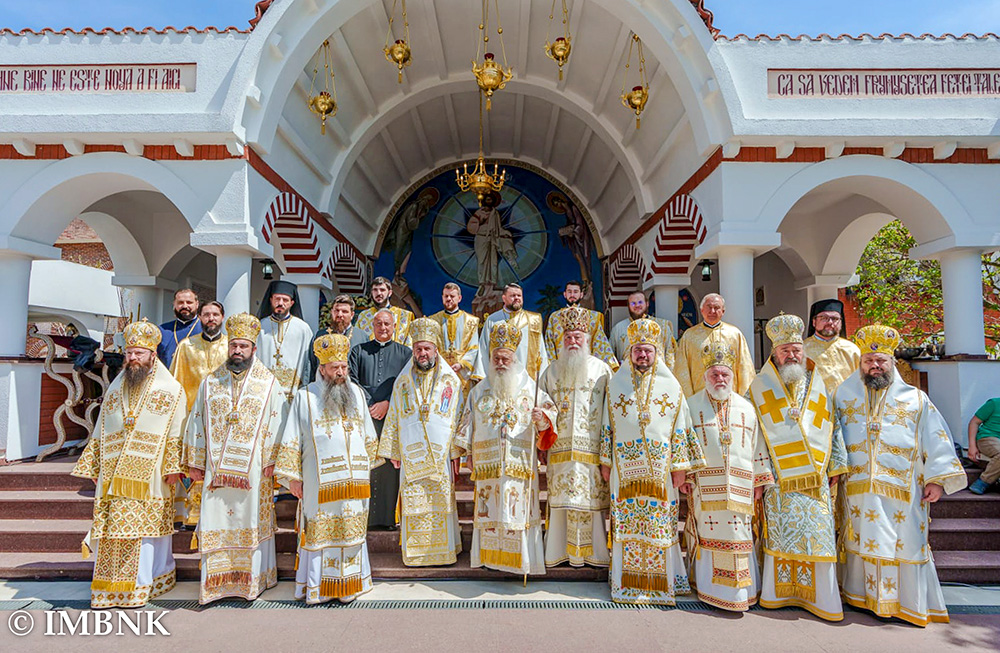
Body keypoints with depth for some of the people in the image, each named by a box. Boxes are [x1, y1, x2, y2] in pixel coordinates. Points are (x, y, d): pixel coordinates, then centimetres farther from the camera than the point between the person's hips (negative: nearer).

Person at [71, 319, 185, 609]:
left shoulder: (170, 389, 0)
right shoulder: (115, 388, 14)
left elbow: (176, 433, -4)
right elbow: (101, 433, 17)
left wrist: (173, 467, -11)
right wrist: (93, 466, 13)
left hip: (149, 475, -4)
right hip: (113, 474, 4)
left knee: (146, 528, 2)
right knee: (112, 528, 6)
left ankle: (143, 582, 15)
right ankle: (110, 585, 19)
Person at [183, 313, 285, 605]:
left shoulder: (269, 383, 1)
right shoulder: (211, 382, 9)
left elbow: (277, 424, -1)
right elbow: (196, 424, 10)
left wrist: (271, 460, -7)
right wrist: (195, 463, 7)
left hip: (253, 469, -2)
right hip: (216, 468, 2)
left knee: (252, 521, 5)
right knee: (215, 523, 4)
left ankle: (254, 578, 19)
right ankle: (216, 581, 16)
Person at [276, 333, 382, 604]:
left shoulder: (356, 392, 10)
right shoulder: (305, 397, -2)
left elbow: (368, 433, 18)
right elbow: (292, 441, -1)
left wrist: (368, 463, 17)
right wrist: (293, 477, -4)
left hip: (354, 479, 4)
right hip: (320, 482, -3)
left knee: (352, 530, 9)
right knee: (321, 531, 3)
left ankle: (349, 583, 21)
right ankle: (317, 587, 15)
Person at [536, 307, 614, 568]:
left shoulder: (602, 370, 6)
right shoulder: (551, 371, 12)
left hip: (592, 449, -1)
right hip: (560, 449, 2)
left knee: (592, 498, -1)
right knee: (561, 498, 3)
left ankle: (595, 550, 11)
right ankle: (560, 550, 13)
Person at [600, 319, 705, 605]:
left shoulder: (671, 386, 5)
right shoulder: (616, 383, 8)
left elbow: (680, 430, 5)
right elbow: (608, 426, 9)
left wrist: (680, 466, 0)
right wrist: (606, 461, 7)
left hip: (659, 468, 0)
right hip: (625, 467, 1)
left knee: (660, 524, 3)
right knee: (626, 525, 3)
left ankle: (659, 580, 17)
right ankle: (627, 581, 15)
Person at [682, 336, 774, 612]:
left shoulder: (747, 408, 12)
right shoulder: (691, 406, 5)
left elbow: (758, 447, 14)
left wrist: (760, 480, 9)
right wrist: (682, 477, -4)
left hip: (739, 487, 2)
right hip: (704, 487, -2)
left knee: (739, 535, 3)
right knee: (708, 534, -1)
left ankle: (740, 589, 16)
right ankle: (709, 585, 13)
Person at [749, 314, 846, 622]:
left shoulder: (819, 386, 12)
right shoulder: (759, 387, 6)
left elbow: (834, 428, 14)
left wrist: (836, 466, 9)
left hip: (815, 477, 2)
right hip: (777, 478, -2)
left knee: (817, 535, 1)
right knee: (780, 534, 0)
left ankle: (820, 597, 12)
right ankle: (780, 591, 13)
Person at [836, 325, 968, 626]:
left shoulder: (915, 400, 10)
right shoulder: (844, 395, 13)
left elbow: (937, 440, 6)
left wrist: (938, 478, -2)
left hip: (902, 489, -1)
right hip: (857, 488, 1)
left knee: (904, 544, 0)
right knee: (861, 543, 4)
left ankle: (908, 602, 14)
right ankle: (864, 596, 16)